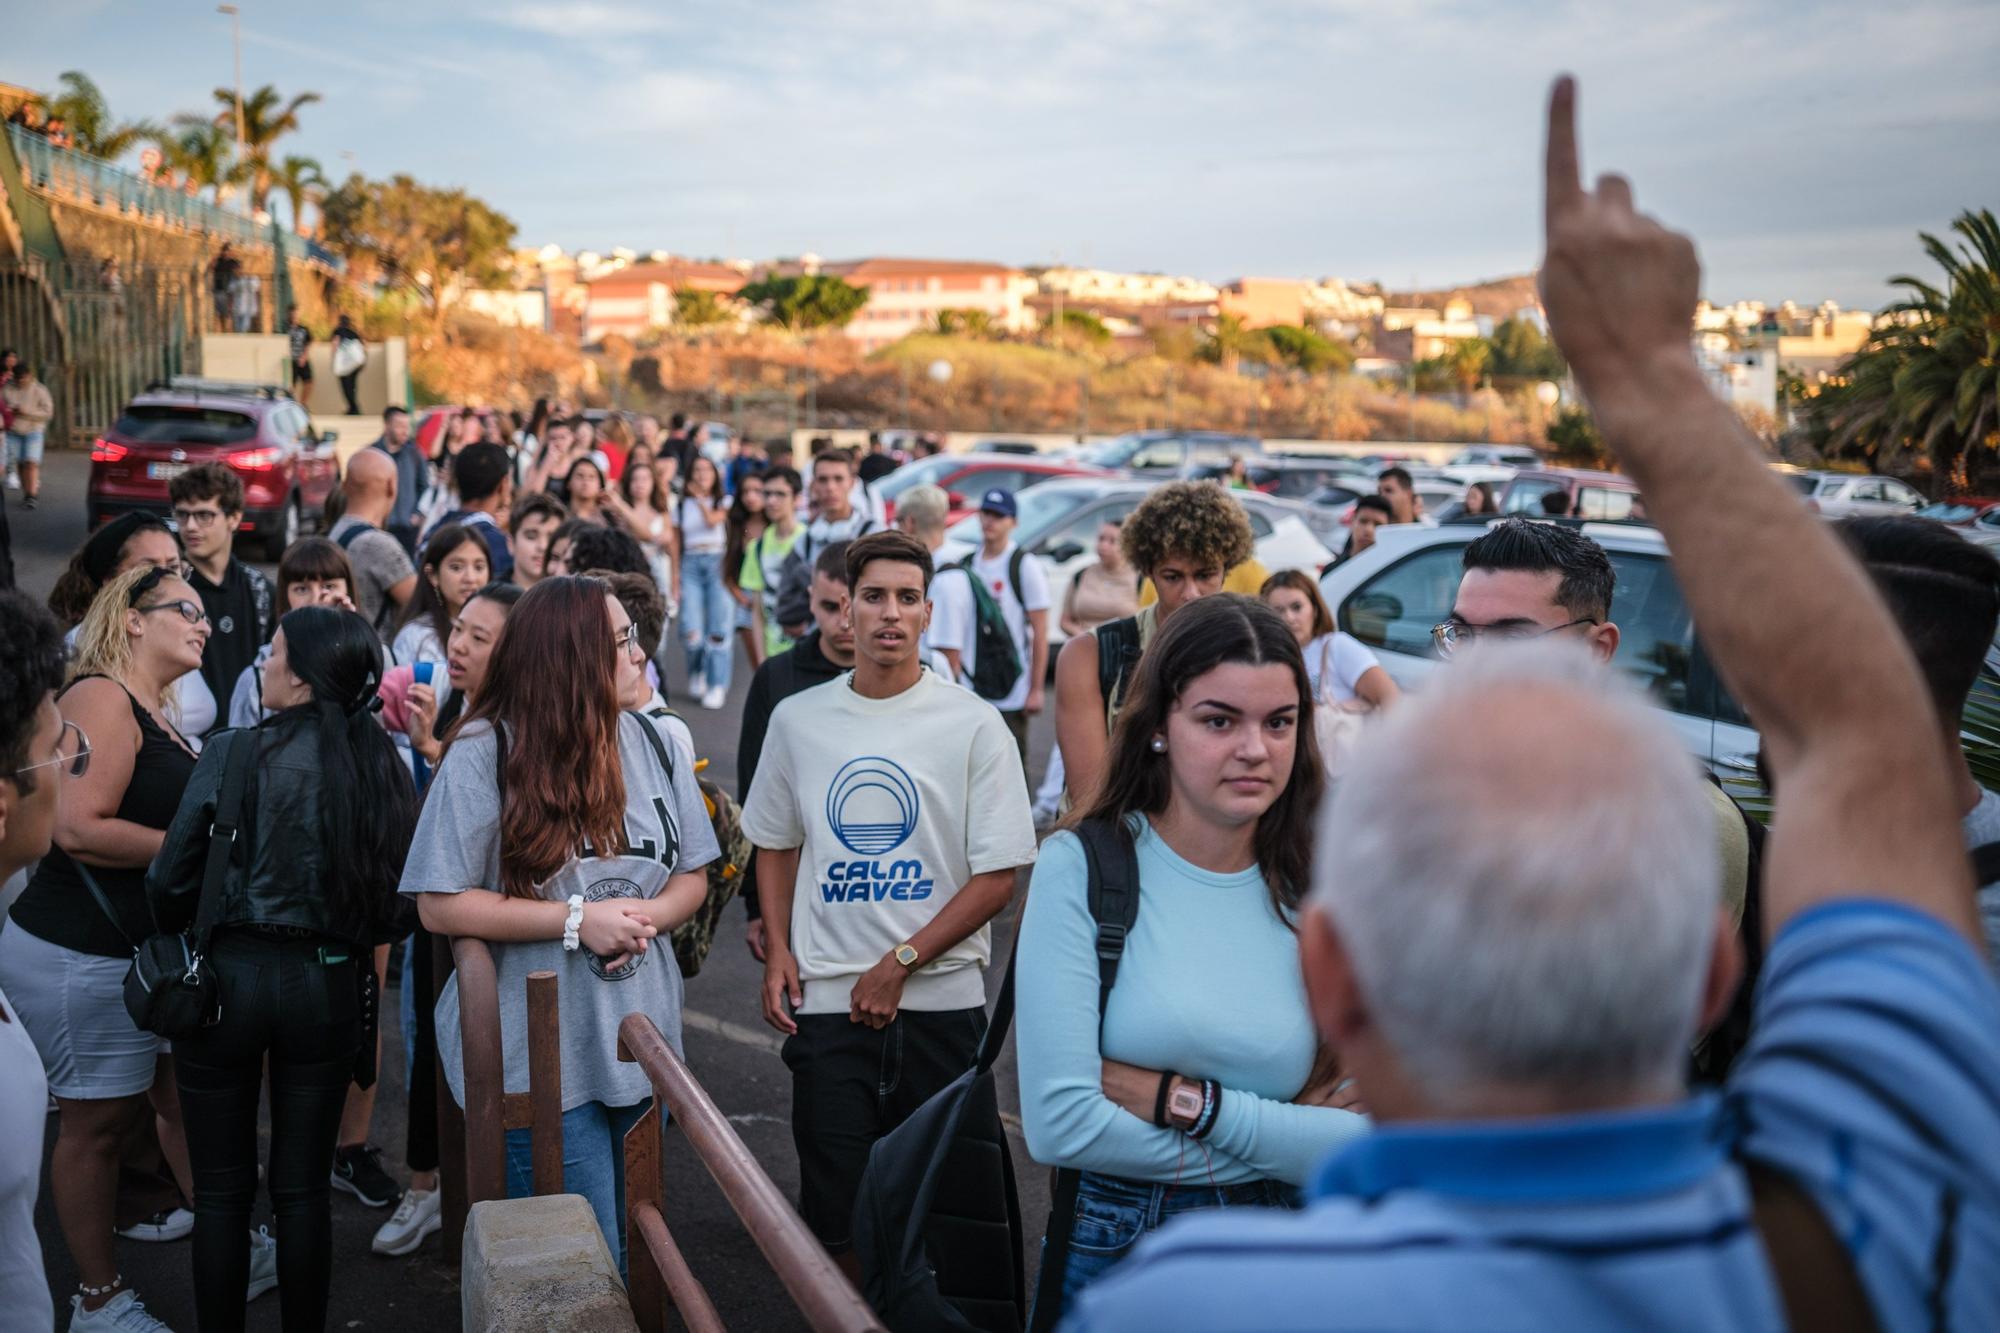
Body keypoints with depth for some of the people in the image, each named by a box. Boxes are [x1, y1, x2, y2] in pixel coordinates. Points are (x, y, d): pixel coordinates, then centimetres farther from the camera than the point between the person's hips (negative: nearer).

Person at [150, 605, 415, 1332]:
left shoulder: (233, 753, -13)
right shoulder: (383, 767, -6)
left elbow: (169, 882, -9)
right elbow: (396, 899, -4)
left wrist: (187, 938, 11)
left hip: (225, 976, -2)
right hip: (326, 982, 2)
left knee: (222, 1191, 12)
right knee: (303, 1188, 14)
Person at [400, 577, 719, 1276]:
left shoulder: (650, 741, 4)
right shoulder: (484, 752, -12)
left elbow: (691, 875, 9)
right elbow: (441, 905, -13)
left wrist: (646, 916, -13)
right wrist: (576, 920, -19)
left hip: (642, 1048, 5)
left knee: (634, 1258, 20)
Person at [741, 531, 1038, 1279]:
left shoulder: (972, 725, -5)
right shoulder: (797, 719, 5)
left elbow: (998, 875, -6)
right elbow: (775, 844, 16)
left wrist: (900, 963, -10)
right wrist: (777, 951, 3)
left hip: (941, 1002, -1)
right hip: (827, 1001, 2)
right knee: (835, 1200, 6)